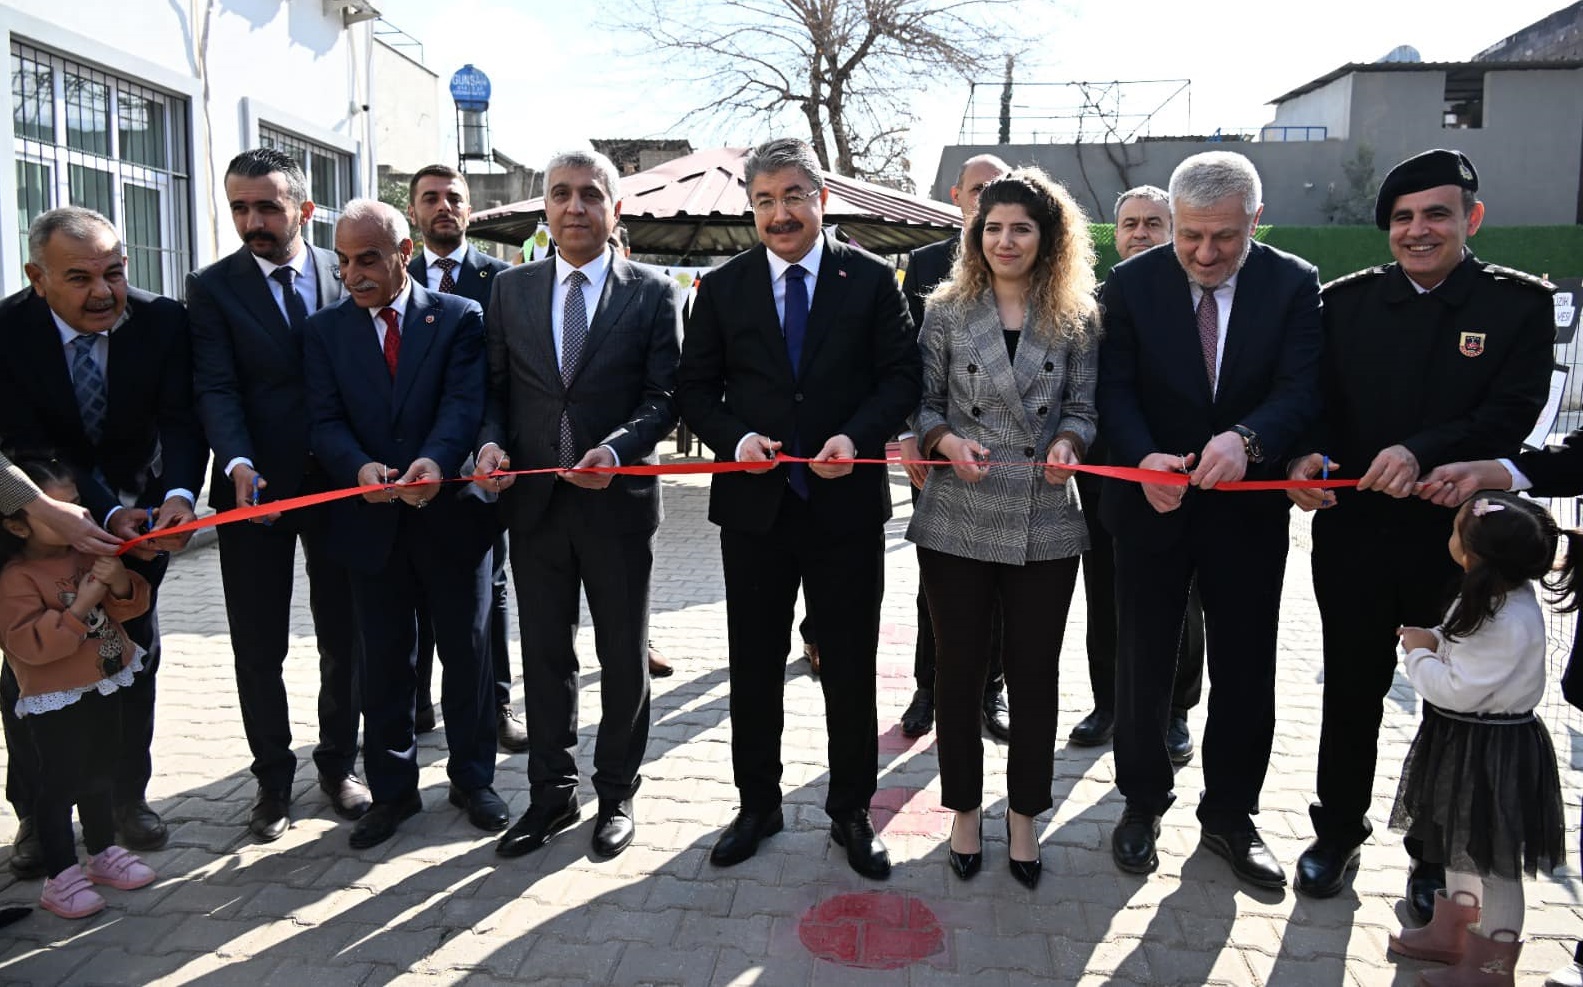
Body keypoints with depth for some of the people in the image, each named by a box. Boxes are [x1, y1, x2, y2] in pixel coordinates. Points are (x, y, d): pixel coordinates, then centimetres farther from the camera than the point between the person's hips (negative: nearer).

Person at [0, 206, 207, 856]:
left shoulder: (162, 321, -17)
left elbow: (181, 420, -20)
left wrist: (179, 496, -40)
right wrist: (106, 514, -34)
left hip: (138, 510, 2)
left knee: (136, 657, 10)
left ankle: (129, 797, 25)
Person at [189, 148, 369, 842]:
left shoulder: (345, 276, 3)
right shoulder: (212, 287, 0)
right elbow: (215, 388, -9)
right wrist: (238, 462, -26)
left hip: (340, 481, 1)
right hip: (256, 489, -1)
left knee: (343, 637, 11)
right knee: (259, 648, 7)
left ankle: (339, 764, 28)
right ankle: (273, 779, 23)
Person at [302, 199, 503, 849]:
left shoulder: (460, 319, 0)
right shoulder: (325, 330, 6)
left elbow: (464, 402, -14)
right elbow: (325, 422, -3)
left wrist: (436, 459, -34)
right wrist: (360, 468, -25)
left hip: (451, 513, -1)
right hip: (371, 521, 2)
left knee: (467, 653, 10)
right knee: (383, 663, 11)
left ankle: (472, 778, 27)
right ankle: (391, 789, 27)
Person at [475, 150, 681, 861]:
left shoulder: (653, 294, -1)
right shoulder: (511, 289, 8)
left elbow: (664, 397, -6)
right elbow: (495, 387, 9)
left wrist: (614, 450, -23)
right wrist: (491, 442, -11)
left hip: (617, 499, -2)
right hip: (534, 501, 3)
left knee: (623, 656, 10)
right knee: (545, 655, 13)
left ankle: (616, 794, 27)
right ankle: (550, 794, 28)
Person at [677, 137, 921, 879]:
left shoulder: (871, 279, 0)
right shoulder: (723, 286, 4)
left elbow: (901, 374, -2)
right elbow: (694, 387, 5)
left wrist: (857, 437, -19)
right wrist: (735, 438, -13)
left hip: (846, 503, -1)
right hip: (753, 501, 2)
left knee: (850, 667, 9)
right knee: (753, 665, 13)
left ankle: (851, 812, 27)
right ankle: (757, 805, 31)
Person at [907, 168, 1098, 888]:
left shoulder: (1076, 318, 5)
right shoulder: (946, 309, 2)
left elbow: (1082, 407, 6)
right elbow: (921, 402, 3)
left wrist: (1068, 442, -15)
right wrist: (946, 440, -17)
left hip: (1044, 524, 1)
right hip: (957, 520, 0)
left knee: (1034, 670, 9)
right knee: (960, 666, 10)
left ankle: (1024, 811, 29)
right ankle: (964, 807, 29)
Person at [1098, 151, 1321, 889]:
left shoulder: (1294, 286, -4)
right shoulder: (1131, 284, -5)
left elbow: (1300, 388, -14)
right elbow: (1114, 387, -11)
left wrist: (1246, 439, -35)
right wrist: (1144, 457, -29)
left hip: (1248, 509, 1)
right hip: (1152, 504, 0)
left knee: (1245, 669, 11)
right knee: (1143, 663, 11)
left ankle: (1229, 816, 31)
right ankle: (1142, 804, 31)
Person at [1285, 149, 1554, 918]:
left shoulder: (1518, 303, -2)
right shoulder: (1346, 300, 3)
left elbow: (1513, 413, -14)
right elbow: (1316, 399, -1)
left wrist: (1424, 452, -30)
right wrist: (1308, 455, -22)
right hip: (1354, 533, 1)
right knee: (1351, 690, 13)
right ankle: (1338, 831, 31)